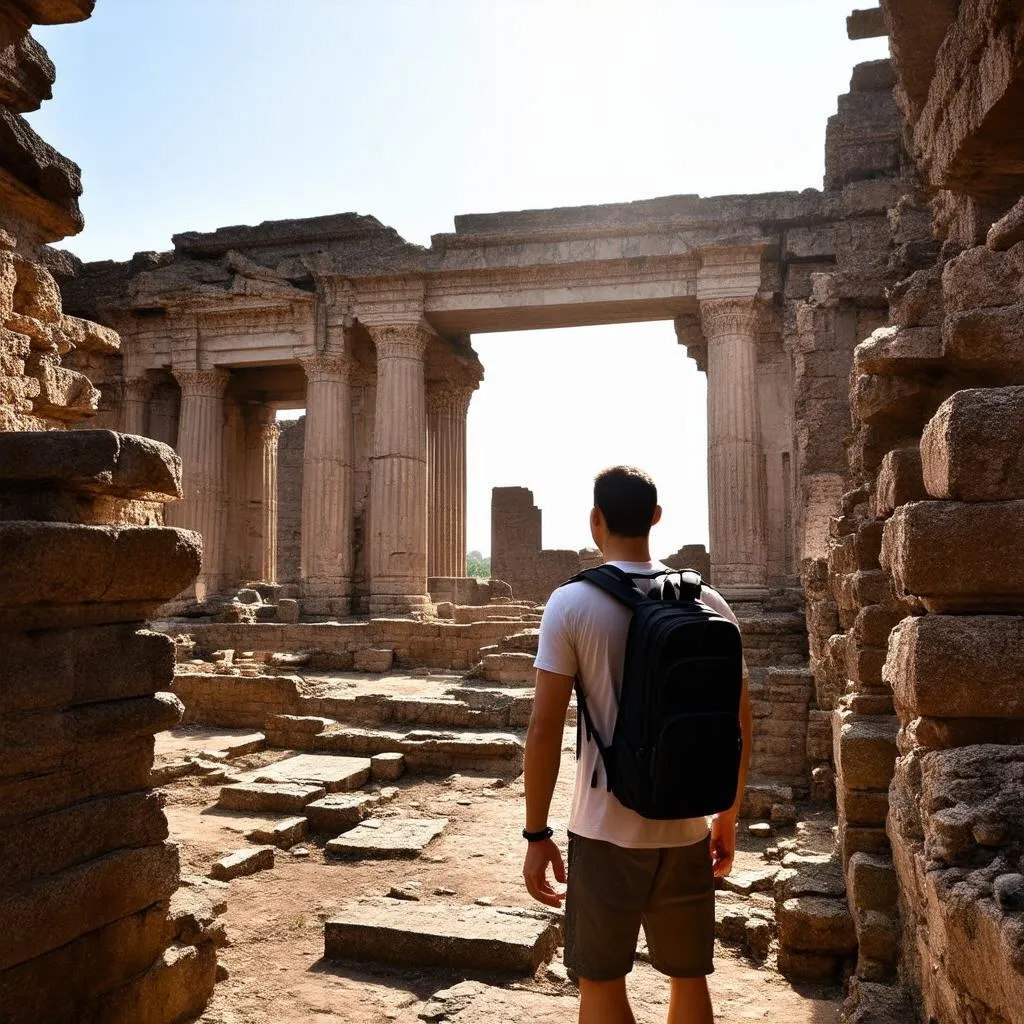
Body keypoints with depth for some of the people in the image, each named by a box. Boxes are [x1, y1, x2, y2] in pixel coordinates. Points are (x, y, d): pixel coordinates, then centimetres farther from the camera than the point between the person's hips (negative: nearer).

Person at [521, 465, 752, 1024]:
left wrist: (536, 835, -4)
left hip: (607, 830, -3)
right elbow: (739, 723, 4)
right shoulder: (708, 603, 0)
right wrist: (729, 817, 16)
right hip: (687, 828, 4)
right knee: (689, 978, 19)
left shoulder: (571, 603, -11)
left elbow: (544, 728, -13)